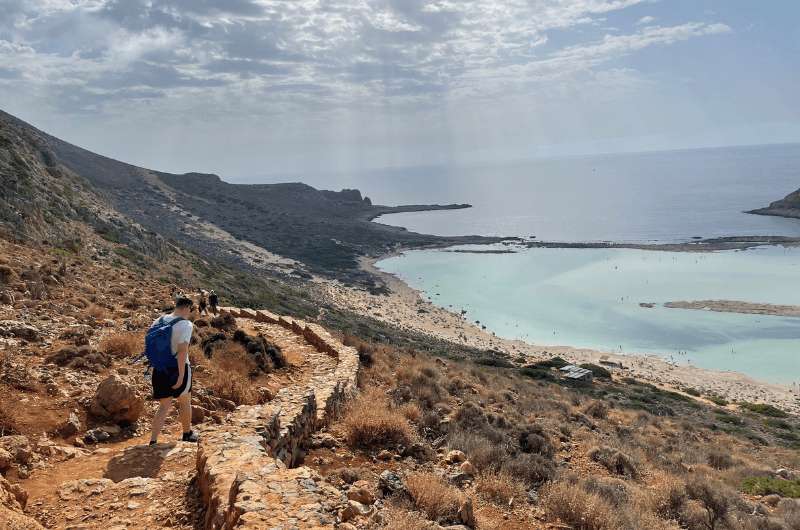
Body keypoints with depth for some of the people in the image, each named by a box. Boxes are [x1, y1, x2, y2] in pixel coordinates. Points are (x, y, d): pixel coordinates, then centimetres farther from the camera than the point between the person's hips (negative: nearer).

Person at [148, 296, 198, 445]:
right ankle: (187, 434, 35)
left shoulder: (158, 321, 5)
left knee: (164, 406, 12)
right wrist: (181, 375, -24)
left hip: (159, 369, 5)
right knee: (185, 401, 18)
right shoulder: (186, 325, -15)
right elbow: (182, 350, -24)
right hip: (178, 368, -5)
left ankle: (153, 441, 1)